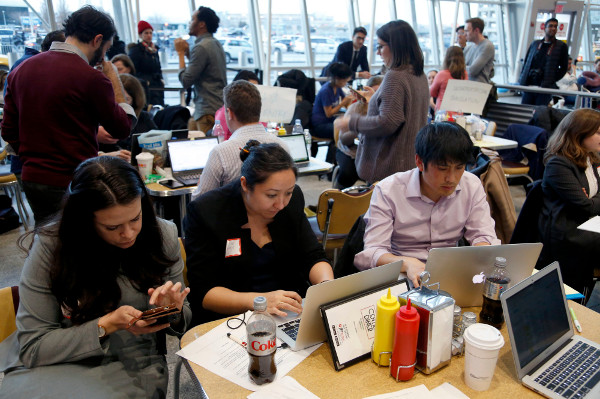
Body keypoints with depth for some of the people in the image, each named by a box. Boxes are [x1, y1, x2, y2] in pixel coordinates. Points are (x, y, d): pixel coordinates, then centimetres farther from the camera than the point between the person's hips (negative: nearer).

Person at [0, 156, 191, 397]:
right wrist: (107, 325, -22)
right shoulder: (51, 245, -13)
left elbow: (182, 320, 6)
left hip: (135, 368, -1)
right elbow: (32, 347, -10)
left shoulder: (164, 235, -7)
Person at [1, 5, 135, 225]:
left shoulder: (21, 70, 4)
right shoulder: (91, 77, -18)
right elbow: (123, 127, -5)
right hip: (72, 183, -7)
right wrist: (114, 79, 2)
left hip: (31, 180, 7)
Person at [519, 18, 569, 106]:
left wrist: (550, 81, -6)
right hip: (528, 85, 3)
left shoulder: (561, 46, 7)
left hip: (545, 88, -3)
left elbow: (563, 68, 6)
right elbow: (526, 62, 19)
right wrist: (522, 78, 4)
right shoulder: (534, 44, 15)